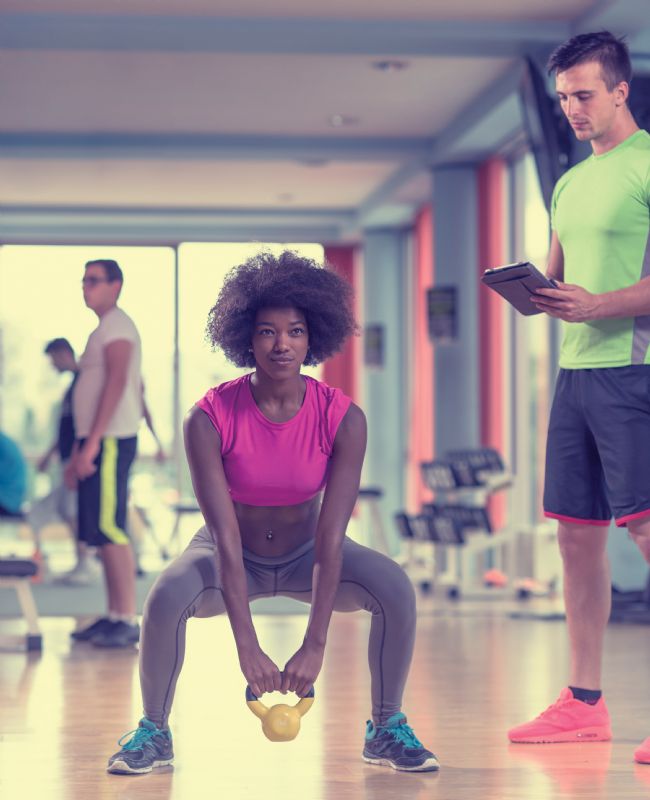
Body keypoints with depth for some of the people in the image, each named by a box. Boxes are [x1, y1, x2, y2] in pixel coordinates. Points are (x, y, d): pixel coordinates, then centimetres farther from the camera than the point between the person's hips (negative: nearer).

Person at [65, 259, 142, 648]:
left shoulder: (117, 326, -9)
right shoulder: (105, 330, 21)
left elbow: (116, 383, -20)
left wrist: (92, 442, -24)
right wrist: (80, 450, 22)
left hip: (111, 440, -10)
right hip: (99, 441, 10)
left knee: (110, 529, -13)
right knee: (102, 531, 9)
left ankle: (129, 620, -13)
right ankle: (115, 617, 12)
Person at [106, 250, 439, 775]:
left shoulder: (343, 419, -23)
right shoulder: (210, 418, -26)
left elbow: (331, 539, -26)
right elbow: (225, 539, -29)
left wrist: (315, 646, -33)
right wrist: (247, 647, -36)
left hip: (305, 552, 1)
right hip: (234, 558, -1)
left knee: (395, 589, -26)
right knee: (167, 597, -32)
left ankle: (387, 730, -3)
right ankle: (154, 733, -7)